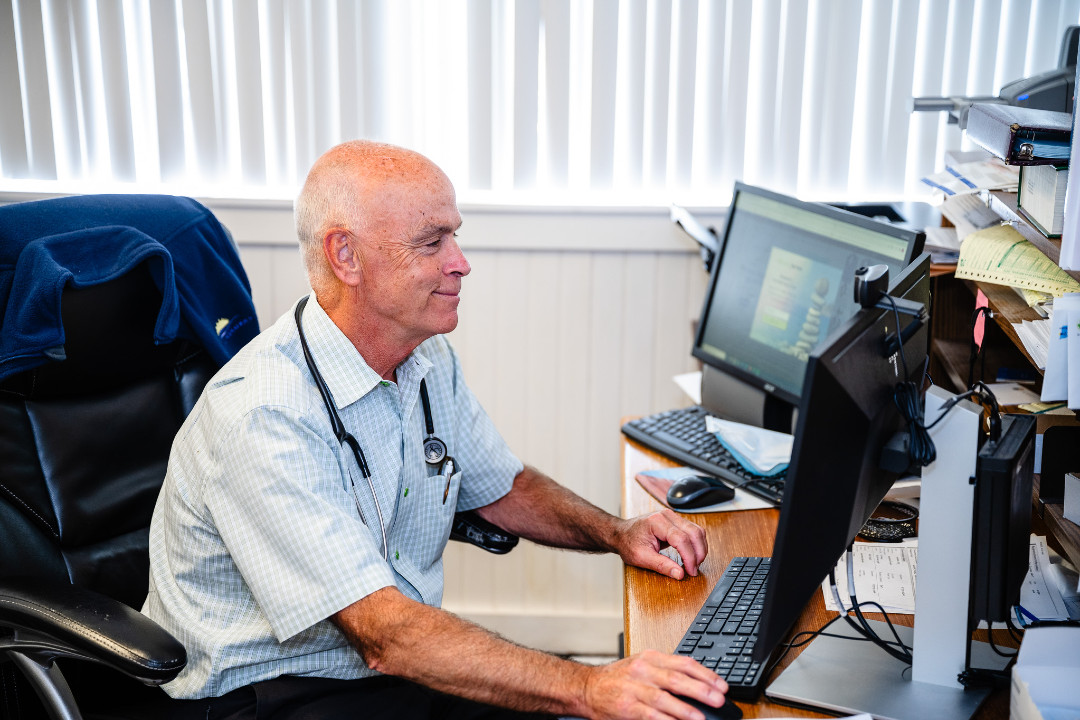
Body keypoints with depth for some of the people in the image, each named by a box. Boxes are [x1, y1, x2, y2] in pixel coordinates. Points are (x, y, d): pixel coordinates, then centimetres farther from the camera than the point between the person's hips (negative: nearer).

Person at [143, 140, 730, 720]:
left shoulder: (429, 360, 2)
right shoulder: (260, 415, -25)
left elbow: (499, 487, 17)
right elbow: (383, 634, -30)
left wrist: (616, 534, 0)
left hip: (410, 664, 7)